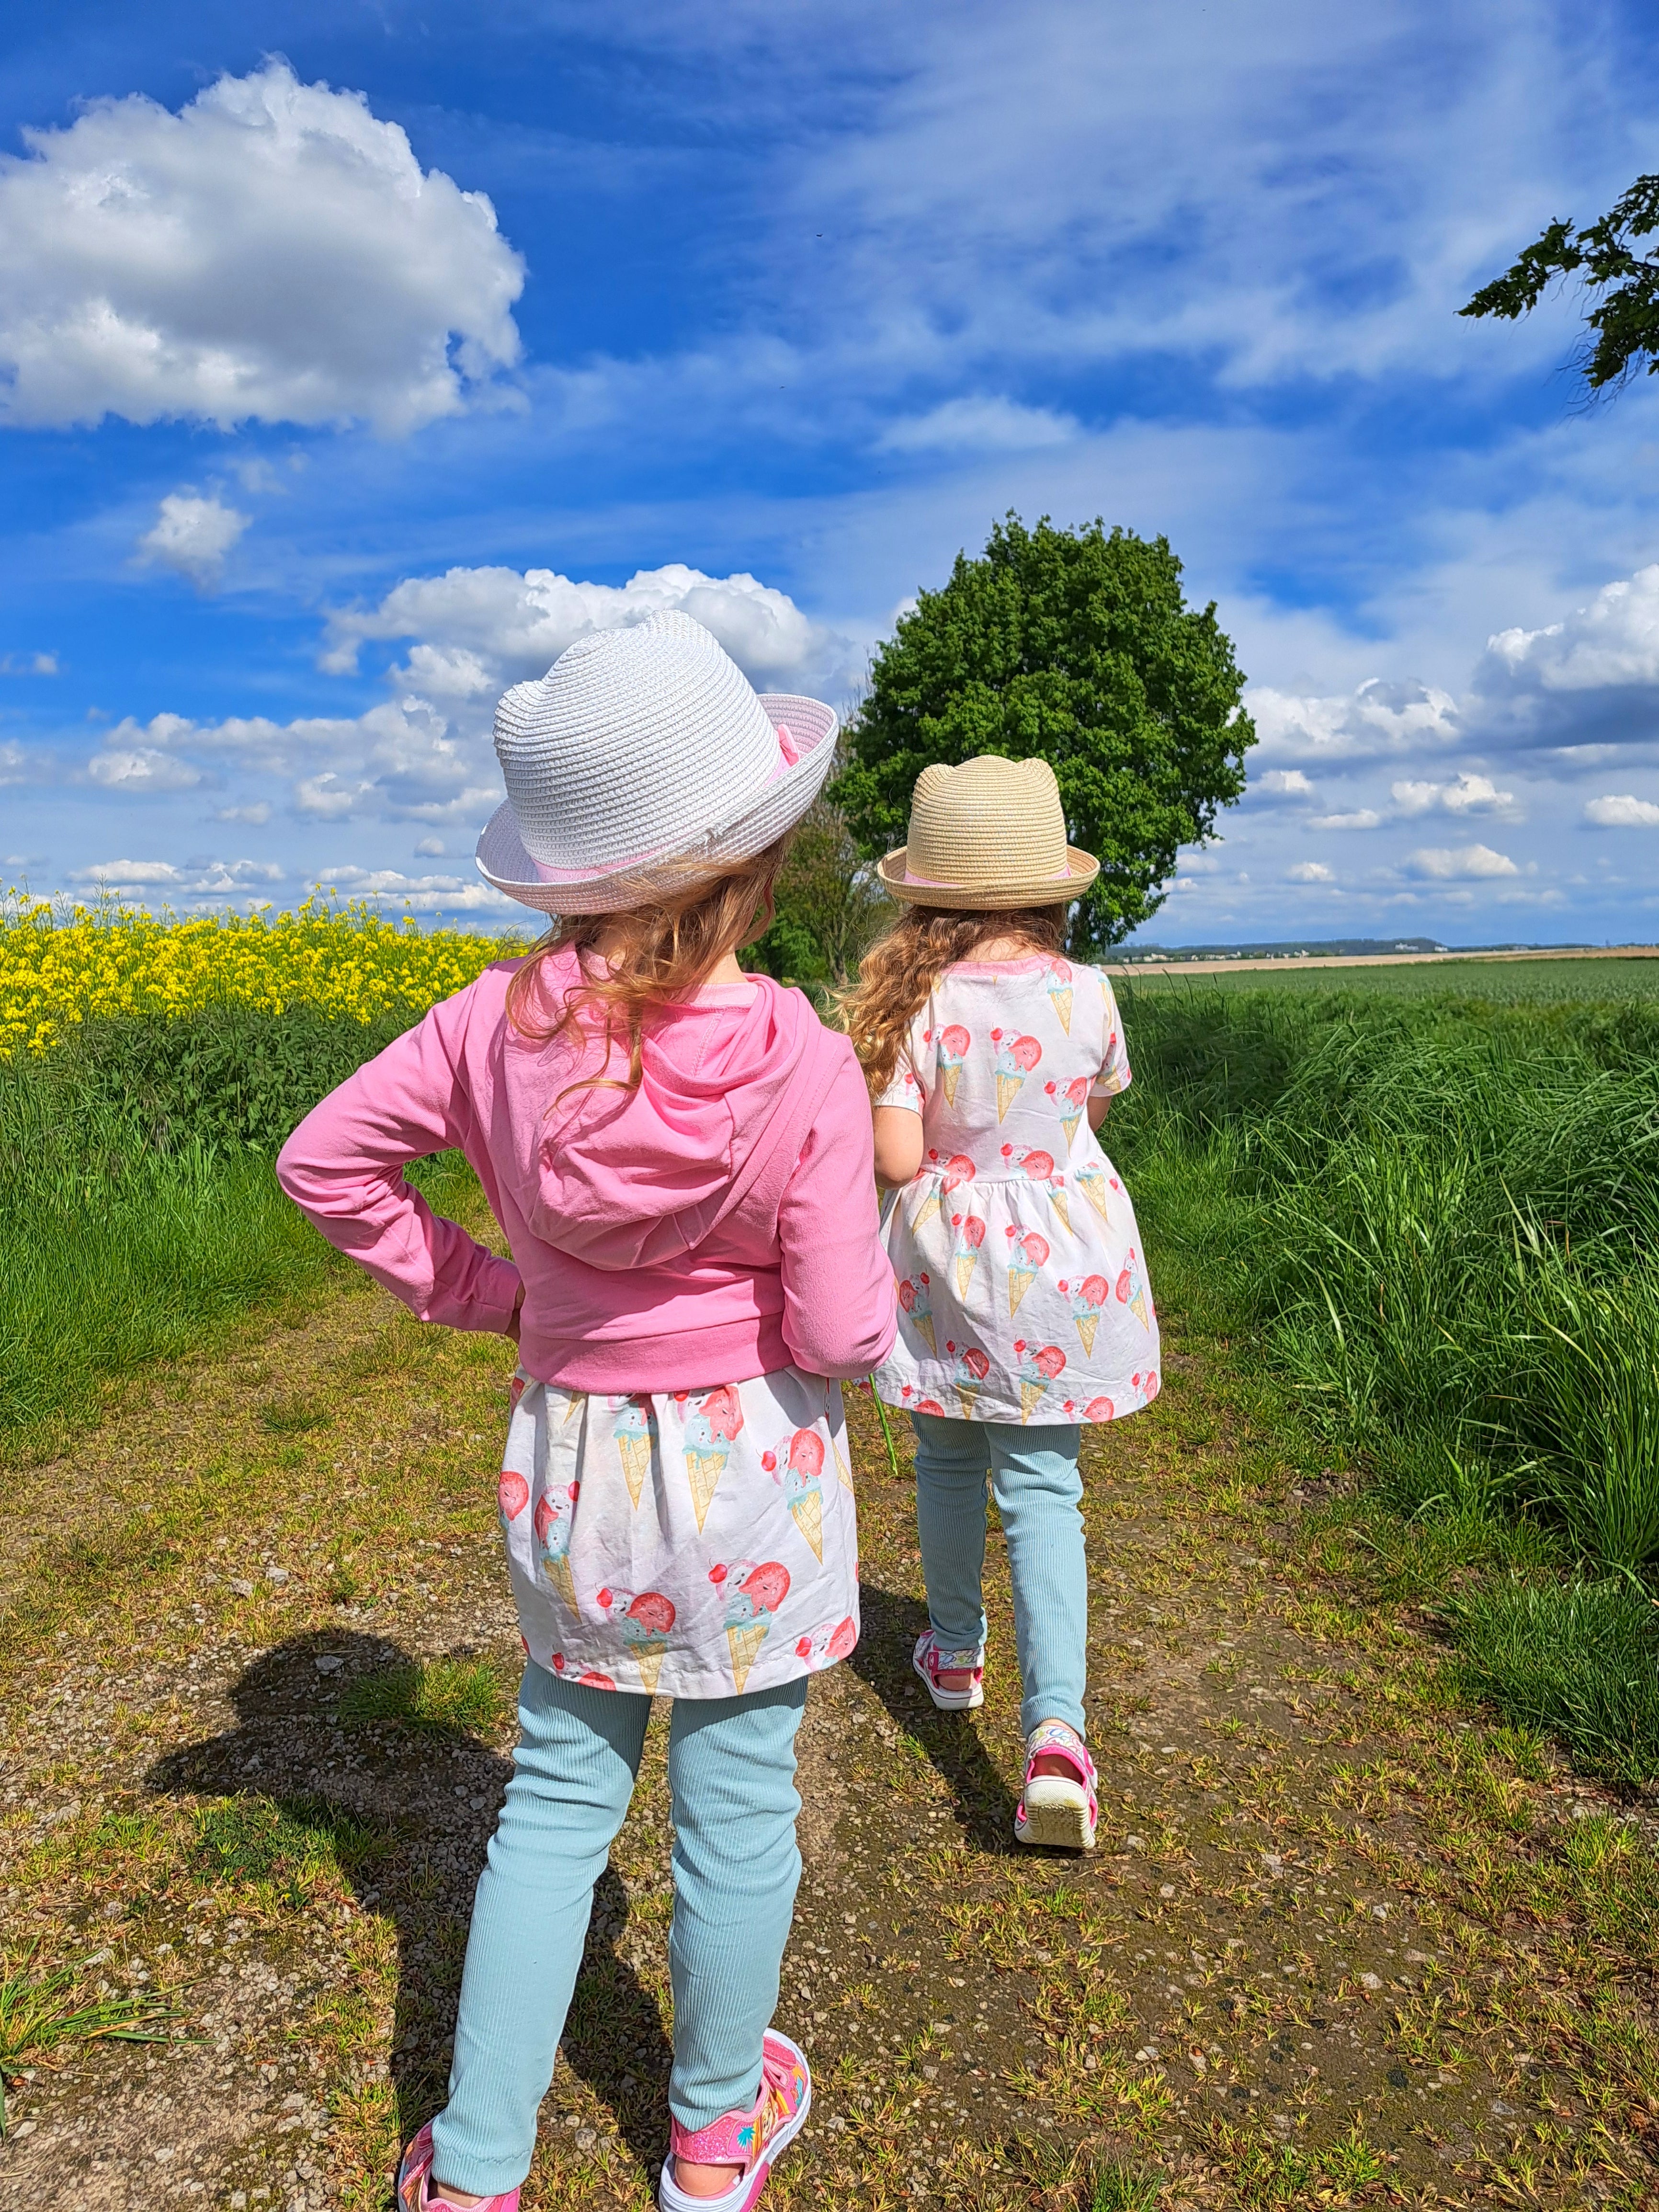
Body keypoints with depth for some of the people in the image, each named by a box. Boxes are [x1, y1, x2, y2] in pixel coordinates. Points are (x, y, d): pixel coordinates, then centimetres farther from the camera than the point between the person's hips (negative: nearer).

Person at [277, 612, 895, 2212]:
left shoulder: (505, 1016, -12)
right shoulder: (802, 1066, -22)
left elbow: (324, 1159, -2)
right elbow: (840, 1339, -19)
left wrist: (472, 1291, 4)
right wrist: (868, 1259, 3)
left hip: (564, 1452, 3)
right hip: (746, 1471, -3)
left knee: (558, 1796, 21)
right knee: (736, 1808, 18)